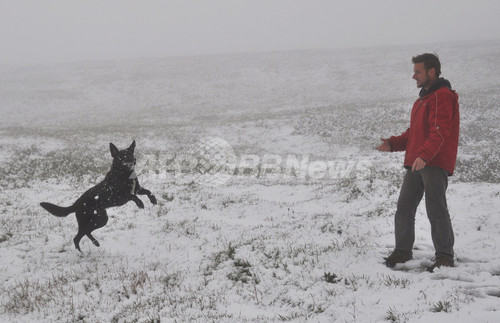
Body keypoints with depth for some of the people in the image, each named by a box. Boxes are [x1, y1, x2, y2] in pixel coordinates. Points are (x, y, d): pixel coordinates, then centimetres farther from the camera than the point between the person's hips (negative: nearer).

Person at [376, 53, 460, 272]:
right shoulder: (422, 100, 22)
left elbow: (439, 132, -21)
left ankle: (445, 256, 1)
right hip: (416, 164, 9)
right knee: (404, 208, 8)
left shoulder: (442, 96, -9)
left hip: (435, 164, -9)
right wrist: (393, 144, 11)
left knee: (436, 210, -8)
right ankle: (402, 251, 18)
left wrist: (425, 155, -33)